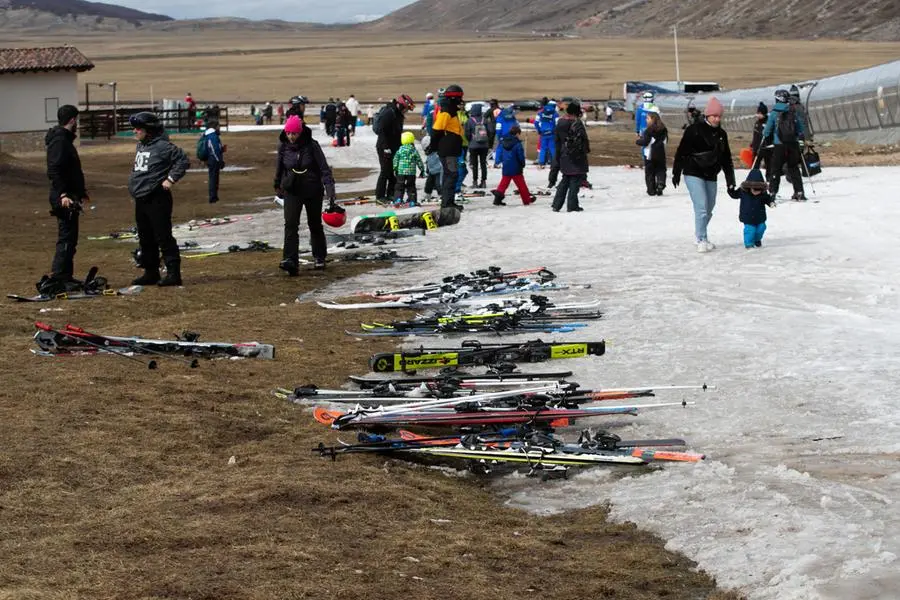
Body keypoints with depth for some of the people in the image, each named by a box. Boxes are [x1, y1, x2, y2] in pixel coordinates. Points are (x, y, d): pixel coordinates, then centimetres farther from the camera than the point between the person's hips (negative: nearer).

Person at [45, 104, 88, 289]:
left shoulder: (64, 139, 18)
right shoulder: (59, 141, -14)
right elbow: (54, 170, -23)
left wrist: (80, 191, 34)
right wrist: (63, 194, -29)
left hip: (68, 197, 11)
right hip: (65, 200, -11)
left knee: (69, 238, 14)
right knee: (66, 238, -11)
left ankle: (65, 276, 19)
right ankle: (57, 278, -12)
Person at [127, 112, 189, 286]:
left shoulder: (162, 146, -14)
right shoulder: (141, 146, 14)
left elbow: (183, 160, -17)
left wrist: (171, 179, -17)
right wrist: (134, 184, 17)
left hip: (157, 199, -9)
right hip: (140, 200, 9)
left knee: (163, 237, -8)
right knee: (145, 239, 15)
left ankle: (173, 273, -5)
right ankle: (151, 273, 24)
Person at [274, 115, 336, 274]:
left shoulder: (312, 145, -12)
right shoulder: (283, 147, -4)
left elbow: (324, 167, -12)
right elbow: (279, 167, 13)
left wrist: (329, 188, -22)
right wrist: (278, 186, 23)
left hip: (313, 191, -1)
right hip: (291, 191, 1)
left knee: (315, 225, 13)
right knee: (290, 225, -15)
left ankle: (319, 258, 31)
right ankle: (290, 261, -23)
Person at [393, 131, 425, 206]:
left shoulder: (400, 150, 1)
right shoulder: (414, 150, 0)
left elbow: (395, 160, 1)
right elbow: (419, 161, 3)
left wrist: (395, 169, 8)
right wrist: (422, 170, 12)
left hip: (401, 172, 0)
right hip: (411, 172, 0)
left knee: (400, 186, 8)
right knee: (411, 187, 9)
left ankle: (398, 199, -5)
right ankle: (412, 201, 7)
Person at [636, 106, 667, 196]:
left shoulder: (649, 130, -17)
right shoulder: (663, 129, 4)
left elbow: (645, 142, -19)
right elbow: (666, 140, 13)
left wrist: (638, 141, -1)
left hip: (650, 155, -5)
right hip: (661, 154, 5)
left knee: (650, 172, 5)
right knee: (660, 170, 14)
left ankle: (651, 190, 5)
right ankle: (660, 183, -10)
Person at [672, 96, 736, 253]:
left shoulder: (721, 134, 9)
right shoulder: (695, 130, -10)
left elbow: (726, 158, 16)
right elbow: (681, 152, -7)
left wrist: (730, 178, 12)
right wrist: (676, 173, -6)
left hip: (711, 176, 6)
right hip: (693, 174, -6)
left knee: (709, 209, 13)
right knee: (701, 207, -14)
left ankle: (699, 234, 32)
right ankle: (701, 240, -7)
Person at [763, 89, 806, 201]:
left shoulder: (774, 113, -5)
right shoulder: (793, 113, 3)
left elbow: (768, 130, 1)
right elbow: (800, 130, 10)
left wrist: (764, 135, 22)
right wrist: (799, 138, 29)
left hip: (779, 145, -3)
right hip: (793, 145, 3)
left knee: (775, 169, 3)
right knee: (794, 168, 12)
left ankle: (772, 192, -4)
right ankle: (799, 193, 9)